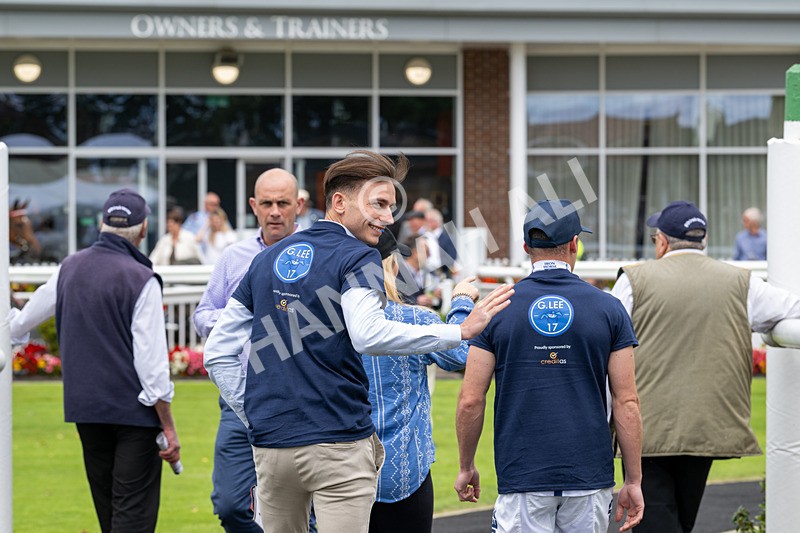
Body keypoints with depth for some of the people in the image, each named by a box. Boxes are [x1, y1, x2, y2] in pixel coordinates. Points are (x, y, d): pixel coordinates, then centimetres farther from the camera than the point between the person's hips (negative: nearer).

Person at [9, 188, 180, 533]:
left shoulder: (70, 268, 7)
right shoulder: (140, 280, -13)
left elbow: (25, 319, 25)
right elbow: (152, 361, -15)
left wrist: (11, 331, 48)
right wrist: (169, 427, -10)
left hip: (83, 406, 6)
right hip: (133, 412, -6)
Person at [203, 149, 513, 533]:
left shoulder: (268, 259, 14)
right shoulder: (356, 257, -7)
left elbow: (217, 352, 15)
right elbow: (368, 335, -26)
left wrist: (255, 418, 16)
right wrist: (461, 331, -23)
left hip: (270, 444, 6)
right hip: (337, 444, -6)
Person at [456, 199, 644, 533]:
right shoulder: (608, 309, 1)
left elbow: (471, 401, -1)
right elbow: (626, 403, -1)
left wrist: (466, 467, 13)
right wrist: (633, 481, 4)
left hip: (521, 477, -1)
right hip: (589, 477, 1)